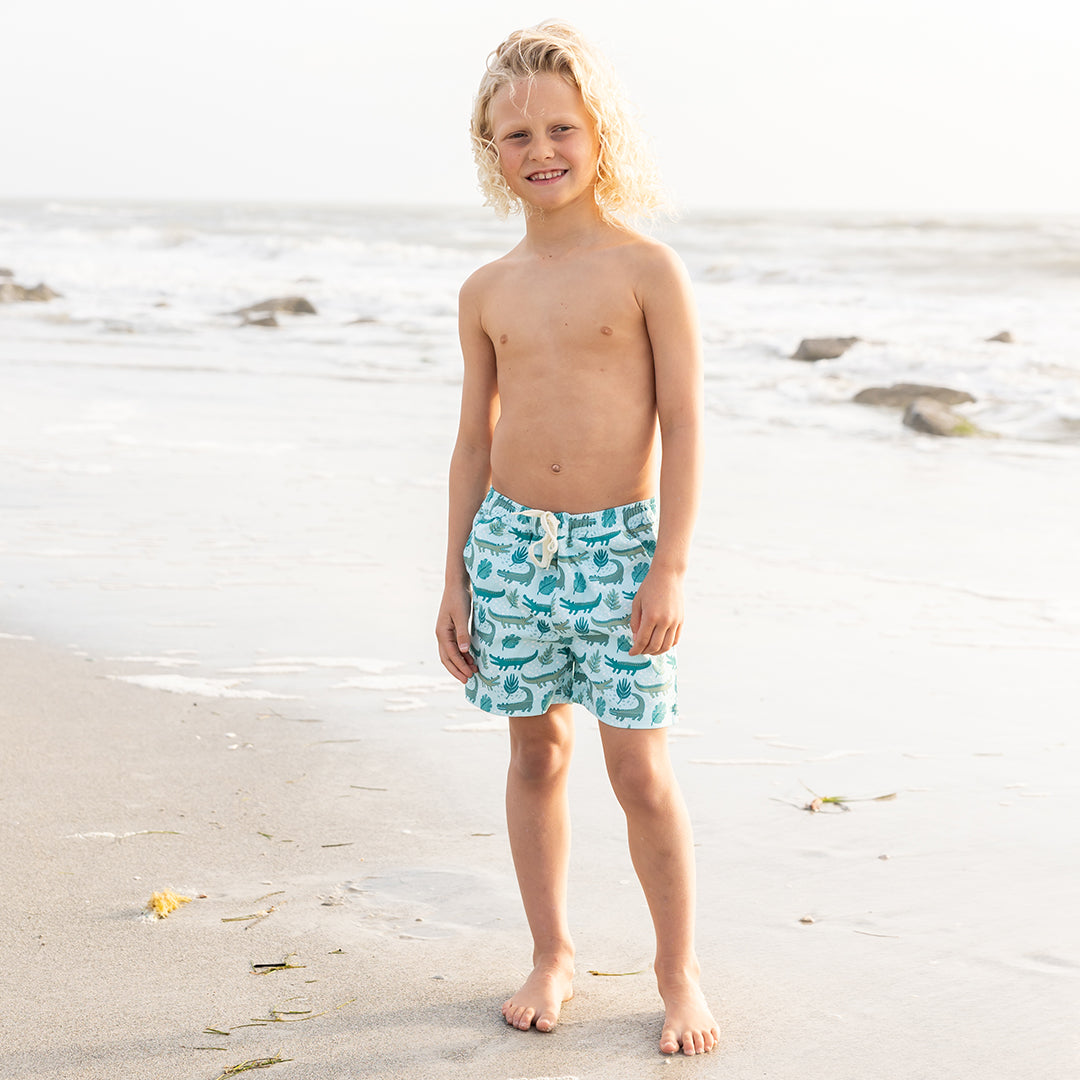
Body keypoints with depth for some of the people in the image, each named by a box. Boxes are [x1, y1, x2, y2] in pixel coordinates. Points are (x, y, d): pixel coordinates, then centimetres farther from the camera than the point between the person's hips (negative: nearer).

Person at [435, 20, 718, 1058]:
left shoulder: (647, 270, -5)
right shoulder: (486, 291, 7)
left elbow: (683, 424, -6)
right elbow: (475, 438, 12)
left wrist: (669, 568, -12)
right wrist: (455, 579, 9)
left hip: (618, 545, -4)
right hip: (511, 542, 4)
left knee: (640, 770, -2)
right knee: (535, 751, 11)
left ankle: (678, 968, 16)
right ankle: (551, 955, 26)